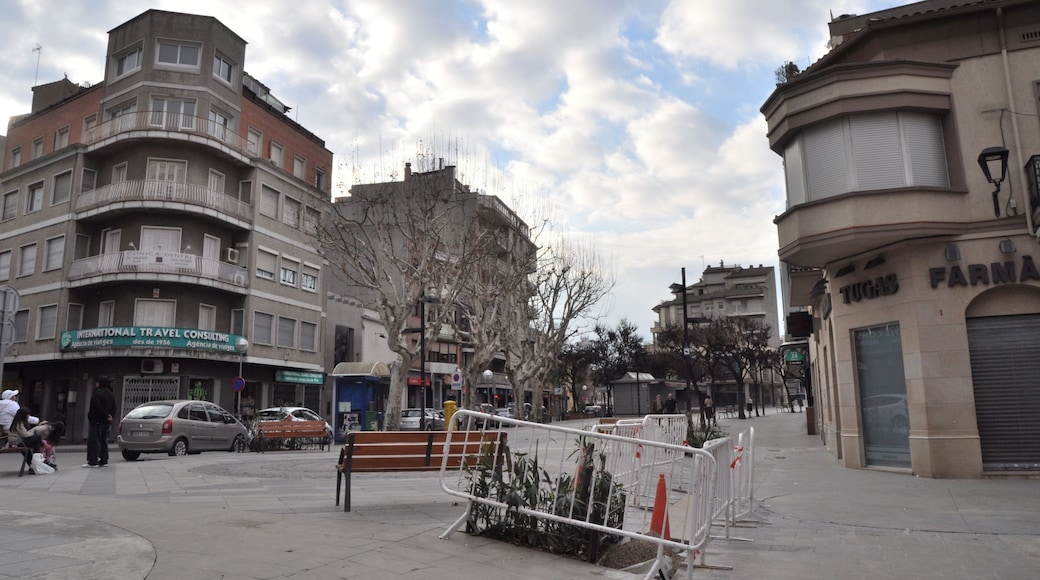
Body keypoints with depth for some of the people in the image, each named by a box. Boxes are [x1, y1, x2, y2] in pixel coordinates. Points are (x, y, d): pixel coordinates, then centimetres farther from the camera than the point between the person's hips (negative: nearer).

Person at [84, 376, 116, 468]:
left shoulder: (98, 393, -13)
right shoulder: (110, 394, 14)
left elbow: (98, 407, -20)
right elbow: (114, 408, 14)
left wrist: (106, 416, -13)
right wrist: (109, 416, 2)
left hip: (97, 421, -8)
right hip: (106, 422, 8)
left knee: (93, 441, -5)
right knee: (103, 441, 12)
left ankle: (93, 462, -7)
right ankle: (103, 460, 13)